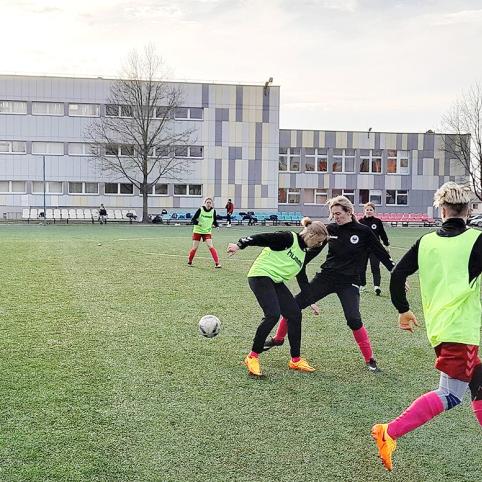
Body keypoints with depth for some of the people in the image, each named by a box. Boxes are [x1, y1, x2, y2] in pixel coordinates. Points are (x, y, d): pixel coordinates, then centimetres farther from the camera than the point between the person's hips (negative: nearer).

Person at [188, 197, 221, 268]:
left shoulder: (213, 211, -2)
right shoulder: (200, 210, -10)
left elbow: (214, 221, 11)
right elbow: (192, 220, -8)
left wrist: (216, 224, -11)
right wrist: (196, 222, -29)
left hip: (207, 232, 1)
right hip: (197, 231, -1)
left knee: (210, 246, -14)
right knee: (194, 247, 2)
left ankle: (217, 263, -14)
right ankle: (189, 262, 24)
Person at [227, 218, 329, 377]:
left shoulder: (303, 252, 16)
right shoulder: (289, 238, -11)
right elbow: (263, 238, -17)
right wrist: (240, 245, -23)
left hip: (276, 281, 9)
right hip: (260, 275, -9)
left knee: (295, 314, 2)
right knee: (273, 314, -22)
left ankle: (295, 360, 13)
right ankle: (253, 357, -7)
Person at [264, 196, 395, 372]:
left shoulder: (363, 232, -7)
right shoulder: (330, 229, 1)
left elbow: (382, 254, 0)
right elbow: (313, 251, 10)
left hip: (349, 282, -3)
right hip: (326, 277, 4)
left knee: (354, 320, -21)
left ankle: (370, 359, -1)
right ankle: (278, 338, 23)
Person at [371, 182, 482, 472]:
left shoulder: (426, 242, 8)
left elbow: (398, 275, 8)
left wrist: (403, 310, 20)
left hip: (439, 326, 6)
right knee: (450, 396, -4)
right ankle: (390, 433, -9)